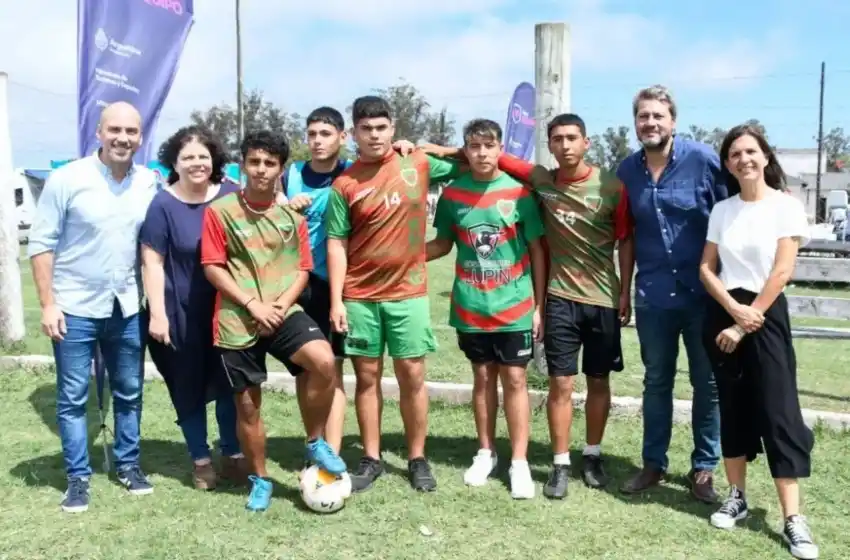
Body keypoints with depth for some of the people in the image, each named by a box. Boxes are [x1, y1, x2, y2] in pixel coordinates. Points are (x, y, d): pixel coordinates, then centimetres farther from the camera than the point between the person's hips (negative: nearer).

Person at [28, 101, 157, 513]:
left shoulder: (150, 184, 0)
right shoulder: (66, 179, -9)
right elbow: (41, 243, -7)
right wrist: (48, 304, -11)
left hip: (128, 308, 3)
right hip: (75, 309, -3)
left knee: (129, 393, 14)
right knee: (72, 398, 6)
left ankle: (128, 464, 30)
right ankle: (78, 477, 19)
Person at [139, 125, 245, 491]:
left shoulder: (231, 196, 0)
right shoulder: (163, 205, -8)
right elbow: (152, 262, -8)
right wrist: (157, 313, -11)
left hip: (227, 308, 3)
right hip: (182, 312, -2)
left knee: (230, 381, 10)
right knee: (190, 387, 8)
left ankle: (233, 455, 25)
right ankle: (200, 461, 23)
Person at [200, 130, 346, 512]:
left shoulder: (291, 215, 6)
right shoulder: (220, 211, -4)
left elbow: (302, 269, 6)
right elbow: (212, 267, -6)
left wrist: (280, 305, -11)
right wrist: (253, 304, -14)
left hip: (283, 313, 1)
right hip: (237, 321, -1)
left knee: (324, 362, -25)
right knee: (247, 405, 7)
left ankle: (315, 443, -1)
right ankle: (260, 480, 29)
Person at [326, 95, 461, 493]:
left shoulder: (417, 164, 1)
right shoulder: (344, 185, -2)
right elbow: (336, 244, -2)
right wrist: (336, 301, -7)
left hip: (408, 293, 0)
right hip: (359, 297, 0)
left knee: (412, 376, 5)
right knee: (367, 376, 8)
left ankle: (417, 459, 18)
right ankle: (371, 459, 20)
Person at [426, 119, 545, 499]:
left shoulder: (519, 192, -5)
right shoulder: (452, 194, 1)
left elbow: (536, 250, 0)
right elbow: (443, 245, 11)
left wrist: (538, 304, -2)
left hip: (514, 306, -2)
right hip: (471, 307, 2)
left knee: (514, 379, 1)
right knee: (483, 378, 12)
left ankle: (519, 462, 10)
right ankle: (486, 453, 25)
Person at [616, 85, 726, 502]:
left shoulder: (703, 159, -10)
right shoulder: (627, 170, 2)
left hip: (703, 292, -3)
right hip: (652, 295, 3)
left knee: (708, 383, 8)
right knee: (656, 382, 14)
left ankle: (704, 468, 23)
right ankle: (654, 462, 27)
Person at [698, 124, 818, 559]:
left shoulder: (787, 206, -4)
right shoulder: (721, 210, 8)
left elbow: (782, 272, -10)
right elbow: (706, 269, 5)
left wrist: (747, 322, -12)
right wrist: (734, 310, -11)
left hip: (766, 315, -4)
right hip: (723, 314, 4)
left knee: (778, 411, -5)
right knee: (733, 407, 10)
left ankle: (793, 518, -3)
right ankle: (736, 497, 21)